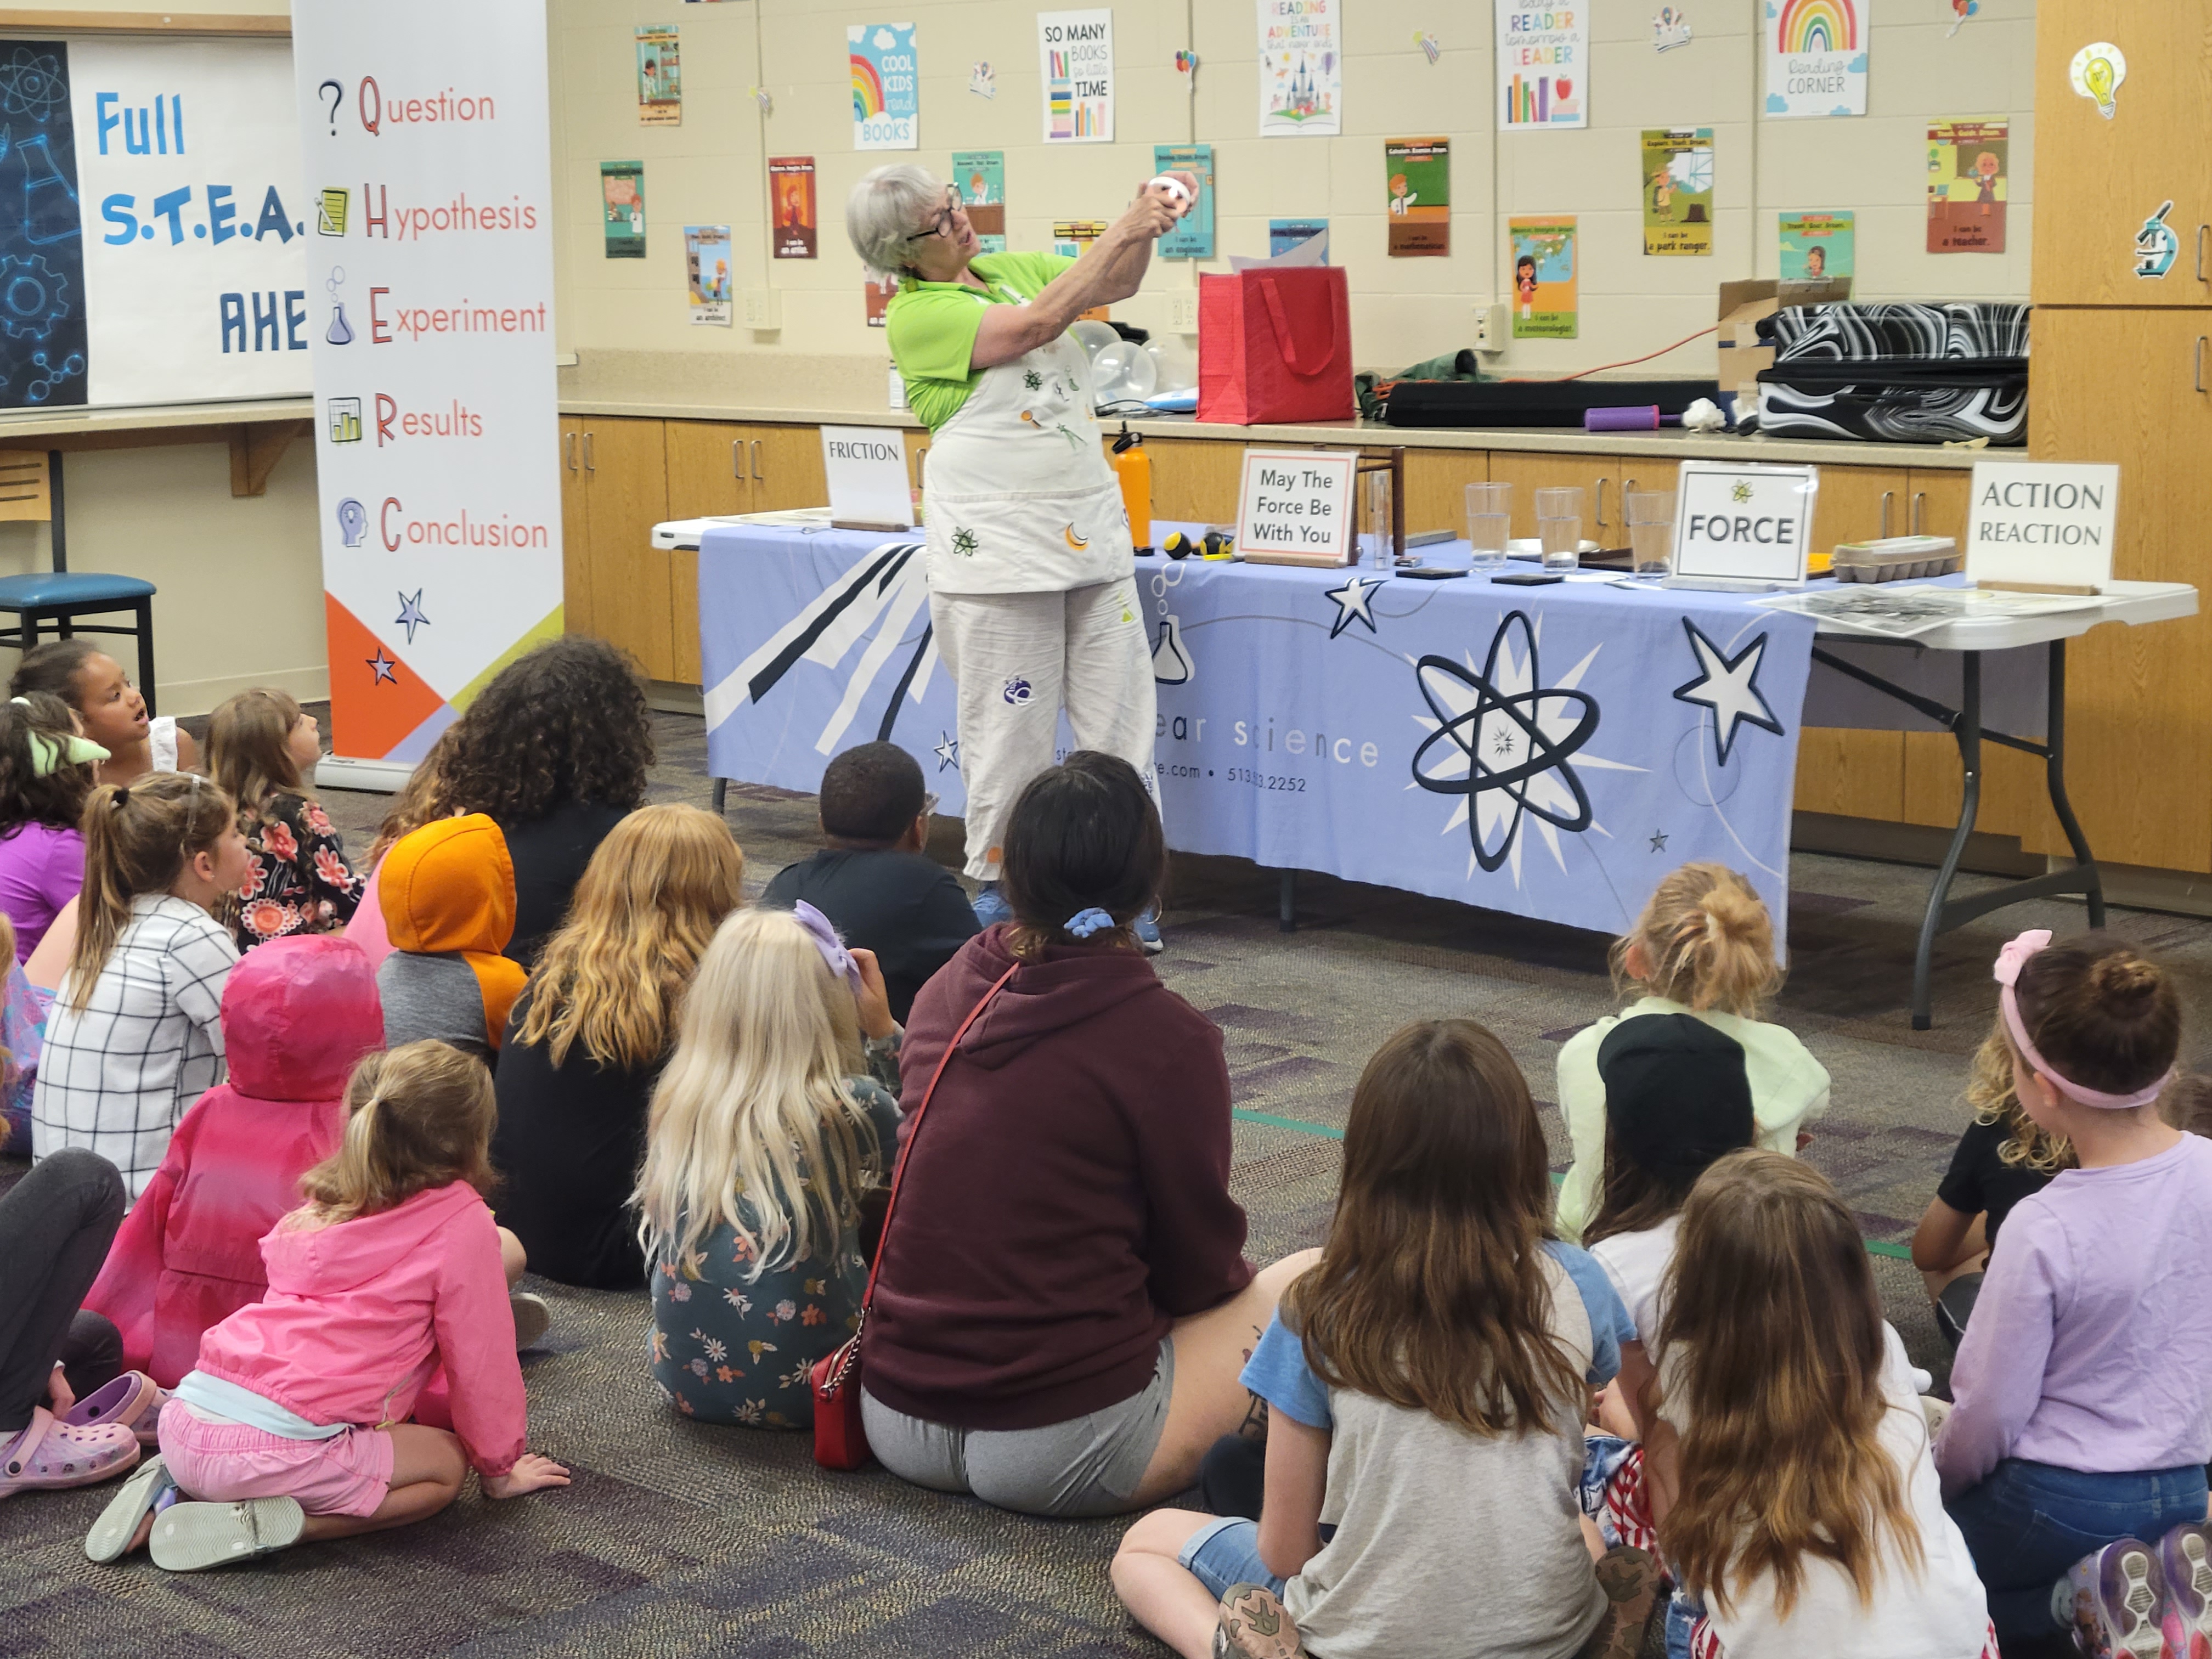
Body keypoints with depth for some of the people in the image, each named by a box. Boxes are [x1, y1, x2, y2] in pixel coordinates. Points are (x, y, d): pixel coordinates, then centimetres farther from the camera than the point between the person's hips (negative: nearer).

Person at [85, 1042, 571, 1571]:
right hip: (276, 1446, -7)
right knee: (445, 1465, 14)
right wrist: (499, 1468, 21)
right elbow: (481, 1362, 5)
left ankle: (173, 1487, 12)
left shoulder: (326, 1202, 19)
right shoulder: (463, 1224, -2)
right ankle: (273, 1523, -8)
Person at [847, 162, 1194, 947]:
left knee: (1119, 719, 4)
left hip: (1092, 529, 6)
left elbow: (1113, 283, 19)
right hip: (999, 549, -6)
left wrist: (1147, 226, -1)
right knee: (1009, 727, 0)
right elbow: (1039, 323, -19)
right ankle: (997, 888, 14)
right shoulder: (915, 315, -10)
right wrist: (1120, 230, -14)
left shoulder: (1010, 268, 12)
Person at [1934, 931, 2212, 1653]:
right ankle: (2151, 1574, 7)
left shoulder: (2046, 1232, -28)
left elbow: (1991, 1411, -17)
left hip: (2058, 1503, -6)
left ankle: (2079, 1595, -1)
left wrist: (1942, 1477, 4)